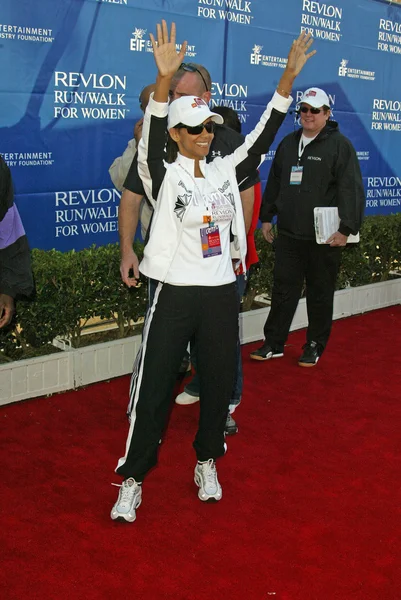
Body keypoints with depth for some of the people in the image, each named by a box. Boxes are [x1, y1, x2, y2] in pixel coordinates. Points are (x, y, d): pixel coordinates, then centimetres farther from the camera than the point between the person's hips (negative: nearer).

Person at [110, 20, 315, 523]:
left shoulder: (224, 170, 6)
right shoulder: (164, 177, -8)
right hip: (175, 295, -5)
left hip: (221, 293, 5)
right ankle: (132, 480, 16)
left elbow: (262, 137, 5)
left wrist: (288, 76, -2)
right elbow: (151, 143, -25)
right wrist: (163, 80, -39)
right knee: (153, 387, 1)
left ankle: (207, 462, 35)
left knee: (218, 382, 13)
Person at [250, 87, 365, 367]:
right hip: (289, 235, 5)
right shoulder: (289, 143, 12)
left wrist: (345, 229, -19)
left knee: (320, 294, 7)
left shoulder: (340, 145, -6)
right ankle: (274, 344, 19)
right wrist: (267, 217, 17)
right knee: (283, 290, 9)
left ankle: (315, 346, 21)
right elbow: (274, 183, 19)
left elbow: (351, 189, -13)